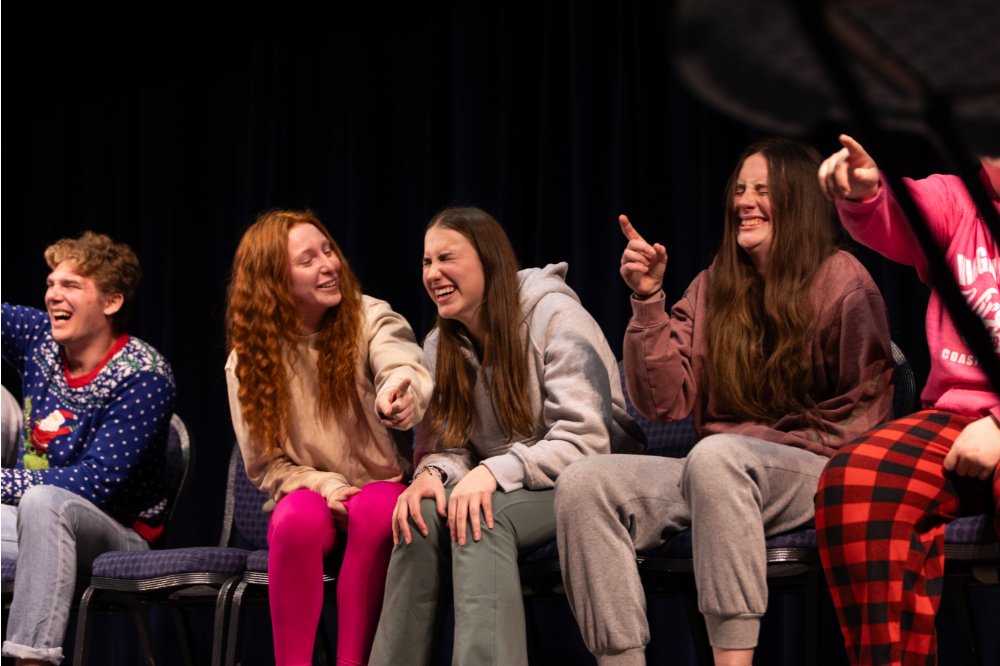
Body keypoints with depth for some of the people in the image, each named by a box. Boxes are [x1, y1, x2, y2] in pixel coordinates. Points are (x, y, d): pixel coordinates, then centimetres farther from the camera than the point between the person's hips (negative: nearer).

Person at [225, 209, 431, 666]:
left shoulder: (371, 319, -8)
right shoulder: (248, 359, -3)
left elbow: (408, 370, -32)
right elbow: (265, 466, 1)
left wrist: (404, 394, -57)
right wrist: (323, 485, -18)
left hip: (381, 486, -1)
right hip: (308, 492, 1)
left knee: (375, 511, -35)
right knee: (297, 518, -34)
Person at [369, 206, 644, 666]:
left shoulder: (555, 318, -13)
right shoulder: (440, 346, 8)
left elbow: (585, 441, -21)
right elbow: (447, 444, 5)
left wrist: (494, 472, -32)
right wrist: (432, 473, -20)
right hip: (498, 489, 6)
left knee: (479, 520, -33)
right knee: (423, 517, -25)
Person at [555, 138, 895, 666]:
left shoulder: (841, 281, -1)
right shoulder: (713, 288, 12)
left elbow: (865, 413, -2)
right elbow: (665, 403, 4)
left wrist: (754, 443, -9)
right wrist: (647, 300, -6)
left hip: (814, 475, -5)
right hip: (718, 474, 5)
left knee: (716, 456, -37)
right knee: (583, 486, -18)